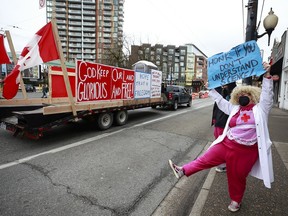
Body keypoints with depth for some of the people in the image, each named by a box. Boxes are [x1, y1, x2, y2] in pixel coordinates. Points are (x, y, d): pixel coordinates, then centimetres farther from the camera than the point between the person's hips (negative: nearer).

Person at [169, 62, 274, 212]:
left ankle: (236, 200, 41)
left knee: (238, 177, 15)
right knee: (206, 159, 8)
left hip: (245, 151, -3)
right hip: (226, 145, 3)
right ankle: (183, 171, 17)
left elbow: (267, 93, -10)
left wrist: (266, 75, -19)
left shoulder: (260, 109, 1)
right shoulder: (235, 109, 10)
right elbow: (221, 101, 18)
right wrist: (211, 89, 20)